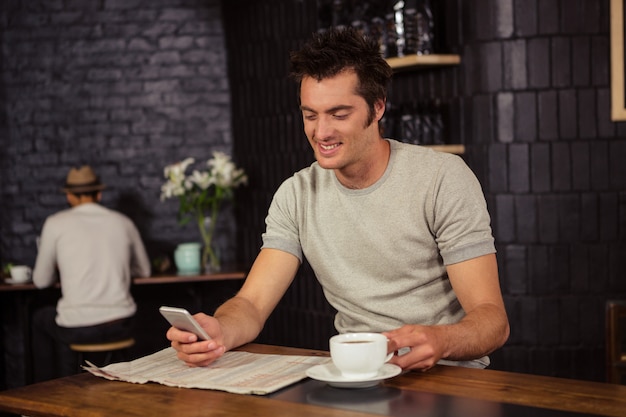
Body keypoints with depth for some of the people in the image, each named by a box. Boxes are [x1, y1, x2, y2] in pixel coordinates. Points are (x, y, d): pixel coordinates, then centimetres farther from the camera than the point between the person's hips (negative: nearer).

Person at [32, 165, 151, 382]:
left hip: (78, 330, -3)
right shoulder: (123, 222, 7)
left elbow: (41, 281, 7)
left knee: (40, 318, 30)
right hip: (121, 326, 3)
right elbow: (144, 271, 20)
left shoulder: (55, 223, -1)